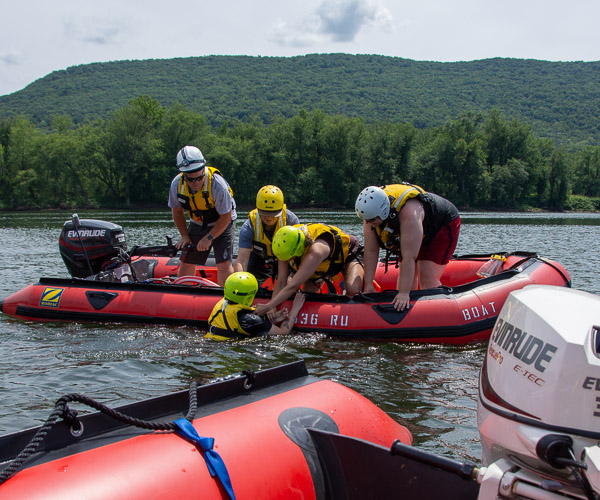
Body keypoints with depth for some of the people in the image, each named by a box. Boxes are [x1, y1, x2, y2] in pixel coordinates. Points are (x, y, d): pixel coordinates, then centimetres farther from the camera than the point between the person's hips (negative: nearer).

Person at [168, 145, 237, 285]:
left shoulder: (217, 183, -31)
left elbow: (226, 216, -21)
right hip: (197, 224, 4)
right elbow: (177, 211, 1)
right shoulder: (176, 184, -18)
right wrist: (184, 236, -3)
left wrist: (209, 237, -20)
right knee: (186, 262, 5)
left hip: (222, 224, -4)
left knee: (224, 264, -16)